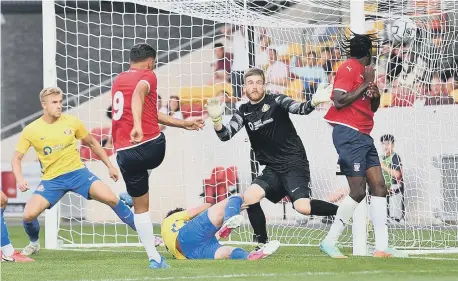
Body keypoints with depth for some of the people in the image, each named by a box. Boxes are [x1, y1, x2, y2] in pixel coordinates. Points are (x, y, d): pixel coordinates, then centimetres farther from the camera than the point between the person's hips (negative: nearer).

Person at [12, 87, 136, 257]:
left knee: (111, 199, -18)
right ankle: (34, 244, 18)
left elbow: (92, 143, 13)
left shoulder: (71, 122, -2)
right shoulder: (31, 131, -6)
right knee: (29, 214, -17)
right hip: (51, 179, 0)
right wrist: (20, 179, -18)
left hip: (77, 172, 0)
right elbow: (17, 158, 1)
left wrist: (109, 166, 13)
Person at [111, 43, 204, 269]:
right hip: (152, 146, -6)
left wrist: (183, 123, 33)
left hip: (124, 154, 6)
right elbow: (138, 94, -26)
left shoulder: (118, 80, 20)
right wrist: (138, 126, -40)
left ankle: (154, 257, 9)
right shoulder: (147, 77, -1)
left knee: (140, 206, 13)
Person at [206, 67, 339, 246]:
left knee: (303, 207, -24)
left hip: (294, 164, -5)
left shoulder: (275, 101, -4)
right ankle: (262, 244, -3)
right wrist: (216, 120, -23)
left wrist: (313, 102, -44)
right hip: (273, 170, 5)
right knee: (249, 197, -19)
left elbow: (299, 108, -21)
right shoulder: (244, 112, 9)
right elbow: (225, 135, -1)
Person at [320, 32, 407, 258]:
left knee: (379, 187, 3)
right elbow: (339, 101, -20)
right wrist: (366, 84, -14)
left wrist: (375, 94, 4)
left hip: (363, 136, 9)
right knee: (358, 192, -11)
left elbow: (372, 108, 25)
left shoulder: (363, 71, 17)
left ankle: (381, 246, 1)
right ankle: (329, 242, -2)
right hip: (348, 133, -9)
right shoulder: (348, 69, -9)